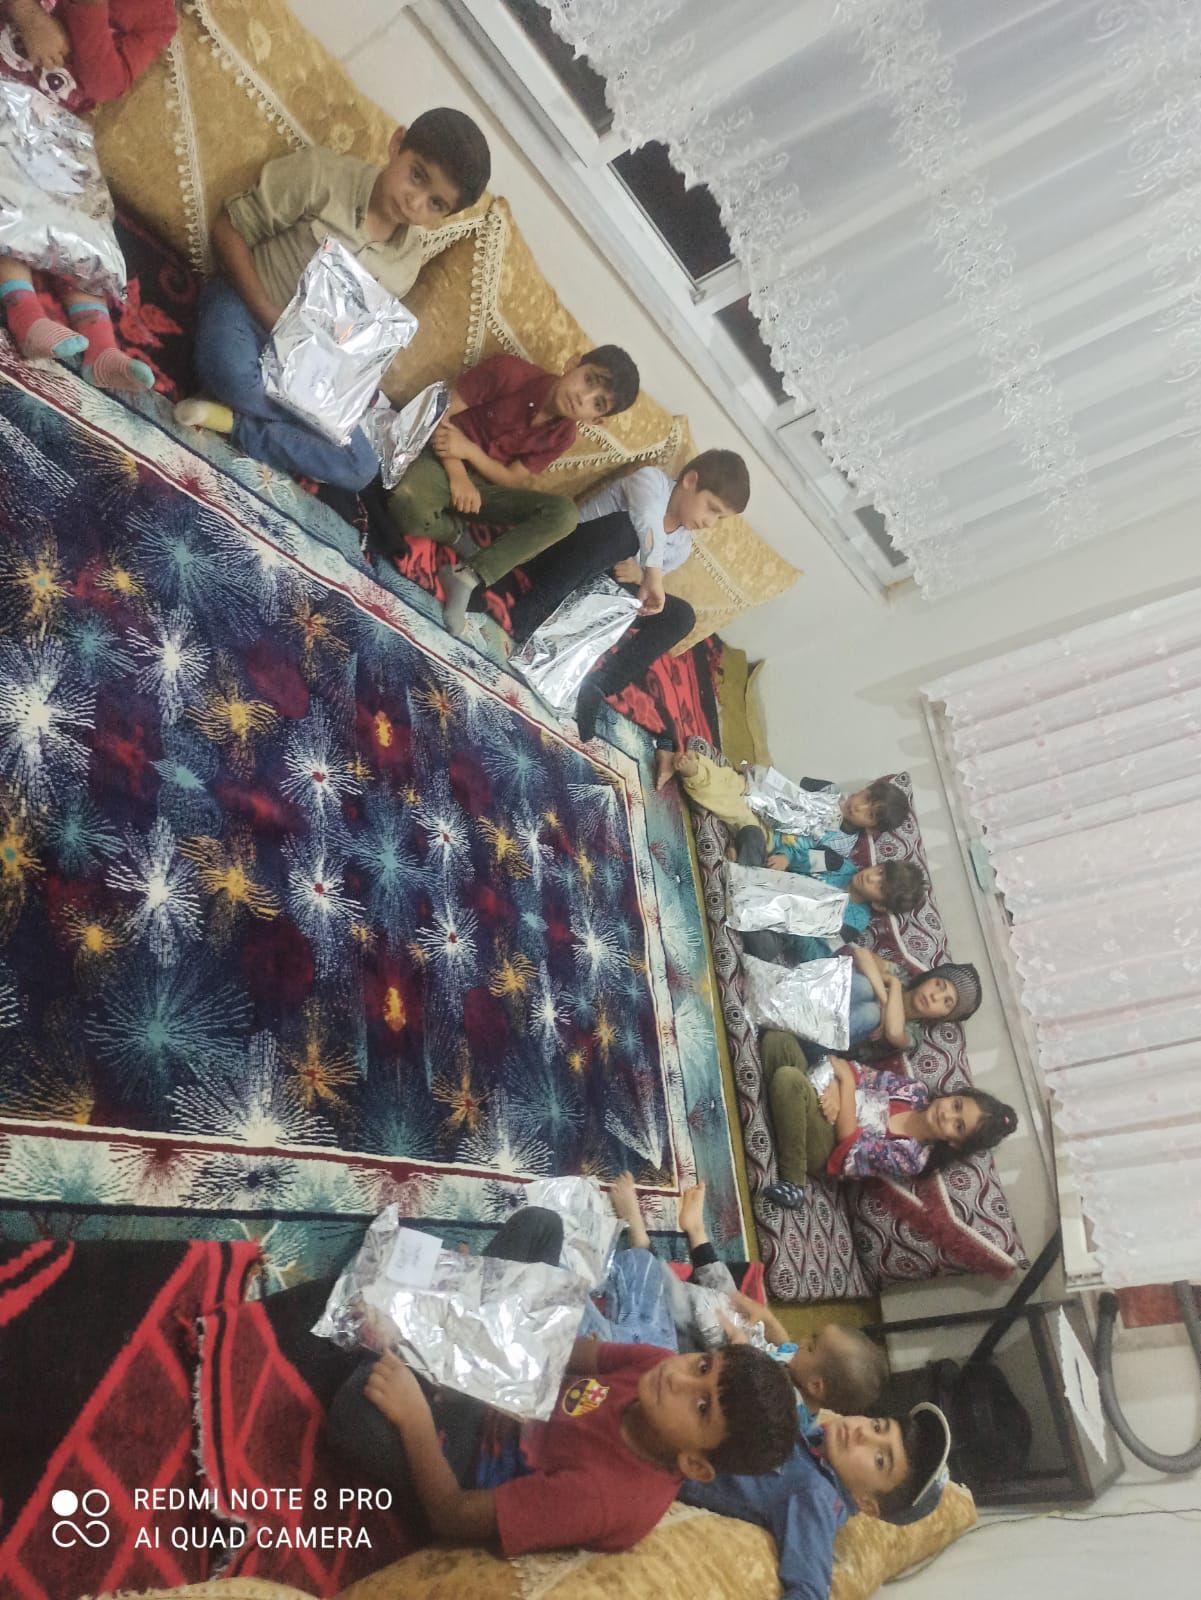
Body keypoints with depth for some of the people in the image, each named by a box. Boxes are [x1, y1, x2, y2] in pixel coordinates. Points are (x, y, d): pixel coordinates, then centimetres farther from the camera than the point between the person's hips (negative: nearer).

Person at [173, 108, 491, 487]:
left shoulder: (407, 264, 4)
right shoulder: (322, 175, -10)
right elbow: (228, 230, -8)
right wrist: (272, 318, -18)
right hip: (244, 308, -5)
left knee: (361, 469, -14)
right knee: (232, 374, -41)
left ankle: (233, 421, -12)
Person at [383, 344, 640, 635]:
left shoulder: (562, 435, -5)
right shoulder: (509, 371, -17)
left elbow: (512, 480, -4)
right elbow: (441, 412, -12)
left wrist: (469, 449, -20)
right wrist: (458, 474, -22)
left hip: (488, 484, 4)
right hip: (443, 462, -4)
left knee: (564, 513, -21)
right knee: (407, 504, -39)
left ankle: (469, 577, -26)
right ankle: (456, 536, -3)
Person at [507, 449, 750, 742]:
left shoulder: (682, 545, 8)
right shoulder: (651, 479, -10)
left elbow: (652, 585, 14)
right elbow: (648, 520, -32)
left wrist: (640, 575, -9)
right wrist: (652, 572, -41)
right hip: (558, 560, -6)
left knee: (680, 615, -9)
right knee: (624, 527, -33)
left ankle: (594, 687, -24)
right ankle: (532, 610, -35)